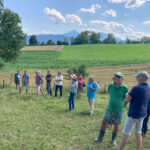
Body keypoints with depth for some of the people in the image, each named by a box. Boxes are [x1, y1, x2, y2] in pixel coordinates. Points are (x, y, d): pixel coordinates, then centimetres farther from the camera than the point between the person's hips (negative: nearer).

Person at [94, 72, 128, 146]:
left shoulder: (125, 88, -16)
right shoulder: (111, 85, -5)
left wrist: (122, 106, 7)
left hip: (119, 110, -3)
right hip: (110, 109, 3)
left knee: (116, 125, 9)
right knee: (104, 122, 7)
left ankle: (113, 139, 29)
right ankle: (100, 137, 25)